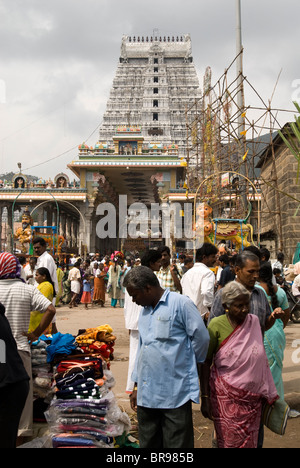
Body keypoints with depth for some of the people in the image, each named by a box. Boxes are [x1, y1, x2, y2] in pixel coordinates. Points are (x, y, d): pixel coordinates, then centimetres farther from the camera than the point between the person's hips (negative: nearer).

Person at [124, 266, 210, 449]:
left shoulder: (180, 303, -9)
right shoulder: (145, 310, 15)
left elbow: (201, 338, -8)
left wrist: (186, 363, 6)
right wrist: (137, 385, 19)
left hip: (175, 394, -7)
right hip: (147, 393, 7)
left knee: (177, 443, 3)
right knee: (148, 444, 16)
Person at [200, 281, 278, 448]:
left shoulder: (254, 322, 4)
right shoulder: (216, 326, -8)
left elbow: (262, 360, 13)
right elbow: (205, 363, -4)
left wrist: (269, 394, 14)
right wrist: (205, 397, -7)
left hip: (253, 397, 4)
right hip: (226, 397, -4)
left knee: (250, 441, 8)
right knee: (229, 441, 0)